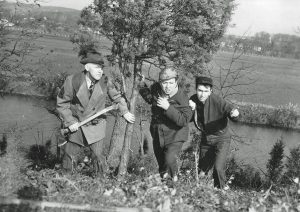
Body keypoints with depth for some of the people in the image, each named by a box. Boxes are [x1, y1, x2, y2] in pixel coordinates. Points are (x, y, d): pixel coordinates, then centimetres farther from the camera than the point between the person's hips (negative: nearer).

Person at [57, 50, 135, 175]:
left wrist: (125, 111, -1)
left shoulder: (105, 82, -8)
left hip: (96, 127, 0)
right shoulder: (72, 81, -13)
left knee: (99, 155, -5)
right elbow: (61, 103, -5)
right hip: (76, 126, 0)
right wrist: (70, 121, -11)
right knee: (69, 157, 8)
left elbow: (117, 97, 9)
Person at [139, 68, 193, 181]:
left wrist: (168, 107, -37)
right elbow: (149, 98, 18)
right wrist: (142, 85, 6)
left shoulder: (182, 98, -23)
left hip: (174, 135, -6)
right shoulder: (156, 89, -6)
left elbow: (184, 120, -33)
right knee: (161, 162, 20)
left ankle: (174, 179, 6)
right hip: (157, 134, 6)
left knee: (170, 160, -22)